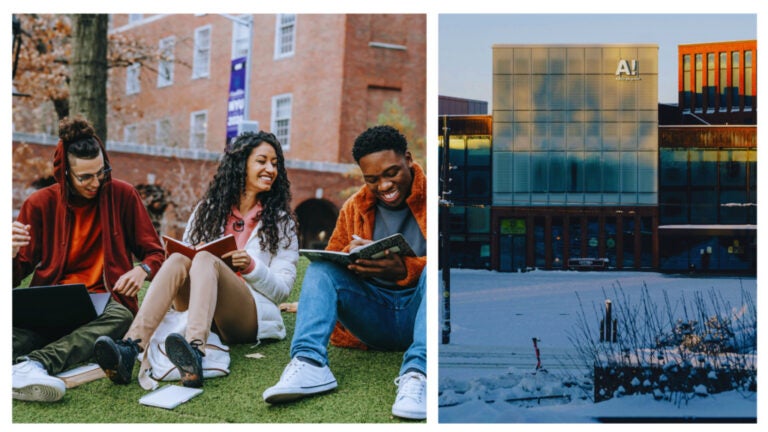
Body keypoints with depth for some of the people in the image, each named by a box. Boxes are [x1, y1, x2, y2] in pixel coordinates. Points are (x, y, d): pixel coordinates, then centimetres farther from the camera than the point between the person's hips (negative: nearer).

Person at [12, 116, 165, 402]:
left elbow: (154, 252, 11)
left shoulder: (122, 195, 5)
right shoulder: (40, 204, 5)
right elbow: (15, 276, 7)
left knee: (120, 316, -37)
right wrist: (11, 253, -18)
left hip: (105, 299, 0)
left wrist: (142, 270, -14)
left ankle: (35, 364, -57)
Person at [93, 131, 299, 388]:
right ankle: (130, 349, -50)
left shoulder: (281, 221, 12)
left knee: (205, 260, -31)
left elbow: (283, 289, 6)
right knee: (178, 259, -27)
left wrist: (252, 267, -13)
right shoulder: (209, 209, 18)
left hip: (251, 316, -3)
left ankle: (195, 353, -60)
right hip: (199, 309, 3)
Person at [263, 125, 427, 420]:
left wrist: (404, 269, -30)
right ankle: (309, 364, -35)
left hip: (418, 314, -3)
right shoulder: (354, 208, 13)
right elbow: (331, 259, 11)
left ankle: (417, 372, -47)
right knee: (320, 267, -14)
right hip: (374, 319, 4)